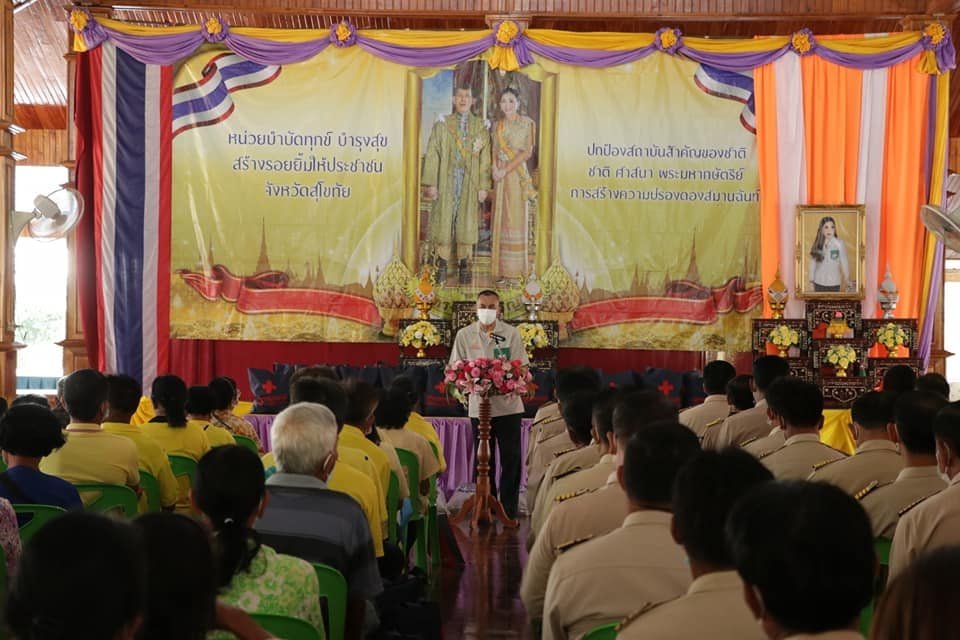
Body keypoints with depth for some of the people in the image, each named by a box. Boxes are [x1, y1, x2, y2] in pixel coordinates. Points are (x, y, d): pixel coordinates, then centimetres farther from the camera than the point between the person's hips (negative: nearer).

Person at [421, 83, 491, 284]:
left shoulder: (480, 127, 8)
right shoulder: (442, 125, 5)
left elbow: (485, 159, 5)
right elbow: (432, 155, 1)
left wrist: (483, 186, -1)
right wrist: (430, 184, -7)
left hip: (470, 183, 1)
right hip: (446, 182, -1)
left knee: (467, 223, 3)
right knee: (443, 221, -1)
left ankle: (464, 267, 11)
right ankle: (442, 266, 6)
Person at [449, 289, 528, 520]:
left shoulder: (511, 333, 1)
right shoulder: (464, 335, 4)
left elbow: (521, 367, -1)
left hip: (508, 405, -1)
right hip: (479, 406, 1)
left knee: (511, 458, 1)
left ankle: (509, 510, 10)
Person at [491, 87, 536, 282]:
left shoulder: (526, 123, -2)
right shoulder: (497, 126, 13)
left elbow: (527, 152, -9)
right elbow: (494, 151, 14)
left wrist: (506, 169, -14)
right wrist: (495, 168, -7)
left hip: (517, 175, -5)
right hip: (500, 177, 5)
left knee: (515, 217, -3)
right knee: (500, 217, 5)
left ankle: (515, 267, 3)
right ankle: (501, 266, 10)